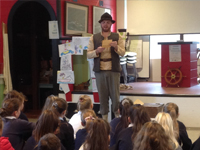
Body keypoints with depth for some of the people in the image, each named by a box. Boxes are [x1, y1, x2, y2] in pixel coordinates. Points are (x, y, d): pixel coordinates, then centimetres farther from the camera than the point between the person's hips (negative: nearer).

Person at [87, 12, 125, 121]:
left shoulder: (117, 37, 7)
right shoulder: (94, 38, 8)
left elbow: (122, 53, 1)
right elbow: (88, 54, 5)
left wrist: (116, 47, -18)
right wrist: (97, 51, -14)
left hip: (114, 69, -1)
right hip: (100, 70, 1)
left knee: (115, 94, 0)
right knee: (102, 95, 3)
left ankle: (117, 114, 21)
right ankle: (104, 117, 14)